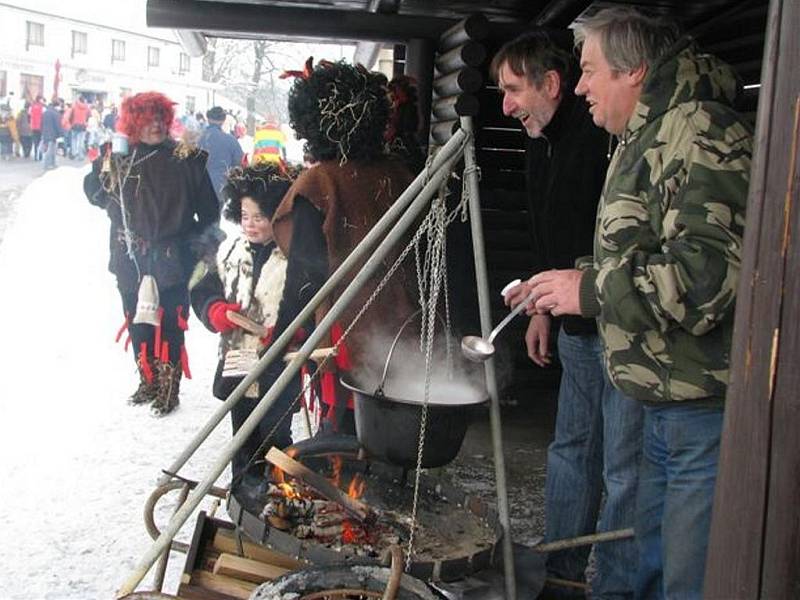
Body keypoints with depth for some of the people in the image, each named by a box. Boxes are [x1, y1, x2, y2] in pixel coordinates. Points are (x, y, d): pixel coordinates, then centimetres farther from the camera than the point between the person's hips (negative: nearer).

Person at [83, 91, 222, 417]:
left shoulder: (185, 158, -3)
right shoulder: (119, 159, 5)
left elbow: (207, 208, 1)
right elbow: (96, 196, 11)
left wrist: (205, 244, 2)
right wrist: (103, 164, -3)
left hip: (172, 260, -3)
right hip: (131, 260, 4)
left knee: (169, 326, -1)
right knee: (138, 324, 13)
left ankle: (169, 389, 12)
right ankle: (148, 382, 28)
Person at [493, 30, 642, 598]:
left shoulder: (610, 136, -19)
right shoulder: (543, 143, 10)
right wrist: (542, 307, 22)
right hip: (578, 328, 9)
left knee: (624, 466, -1)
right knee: (571, 449, 17)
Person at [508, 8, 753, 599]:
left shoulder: (699, 134, -18)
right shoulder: (646, 139, 17)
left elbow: (710, 274, -29)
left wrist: (591, 289, -20)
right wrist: (571, 278, 18)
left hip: (710, 405, -11)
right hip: (669, 398, 11)